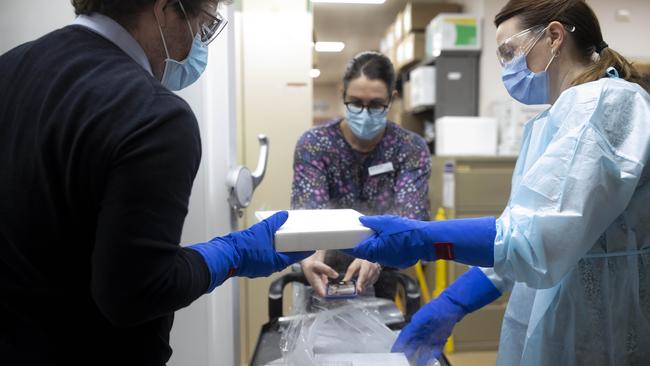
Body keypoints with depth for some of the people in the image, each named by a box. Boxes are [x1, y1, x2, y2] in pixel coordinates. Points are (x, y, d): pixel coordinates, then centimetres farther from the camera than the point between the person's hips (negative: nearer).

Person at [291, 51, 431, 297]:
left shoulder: (411, 149, -7)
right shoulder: (314, 144, -8)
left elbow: (407, 216, -19)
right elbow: (309, 213, -19)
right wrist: (311, 257, -41)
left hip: (382, 275, 0)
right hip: (327, 275, 0)